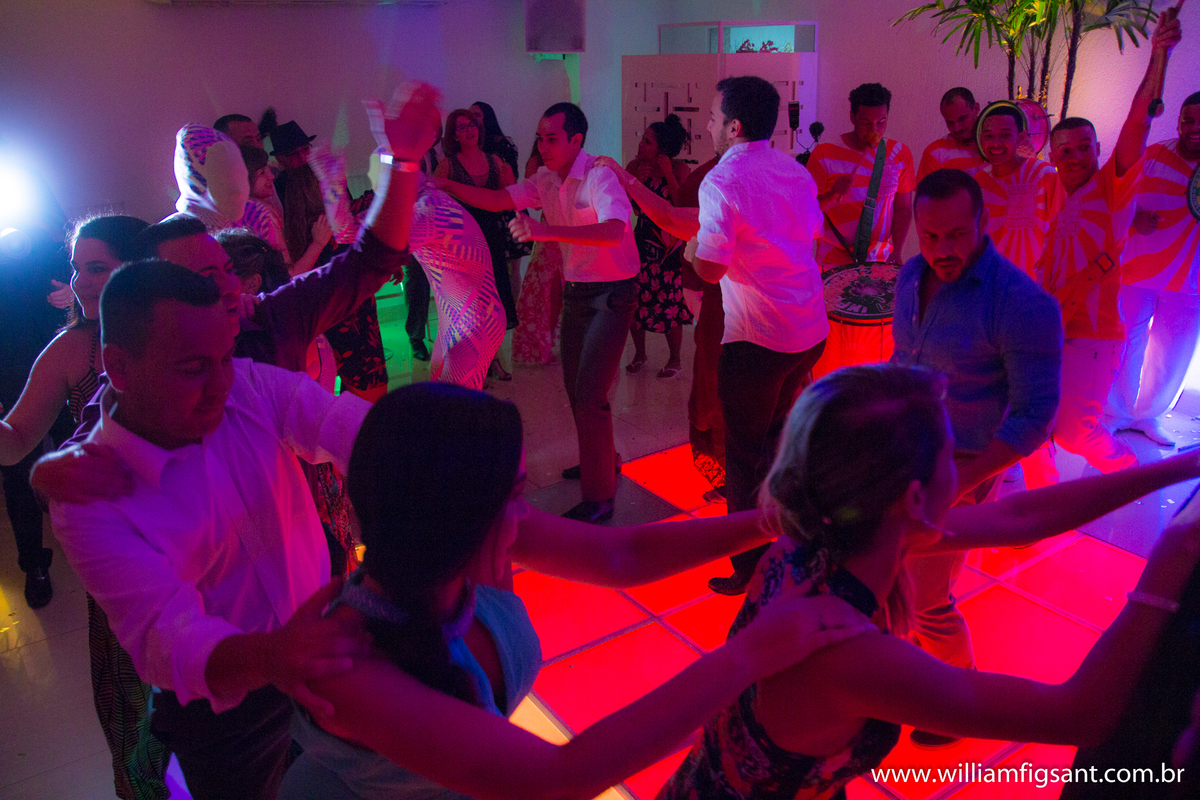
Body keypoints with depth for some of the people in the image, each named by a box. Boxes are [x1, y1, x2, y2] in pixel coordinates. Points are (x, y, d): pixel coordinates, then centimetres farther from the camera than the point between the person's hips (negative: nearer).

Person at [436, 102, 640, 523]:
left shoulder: (599, 175, -20)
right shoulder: (546, 180, 5)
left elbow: (614, 231, -36)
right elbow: (498, 200, 1)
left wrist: (547, 230, -45)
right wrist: (444, 185, -13)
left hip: (611, 295, -8)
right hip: (575, 292, 8)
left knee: (590, 395, -11)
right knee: (575, 385, 17)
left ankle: (599, 496, 0)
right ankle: (601, 460, 39)